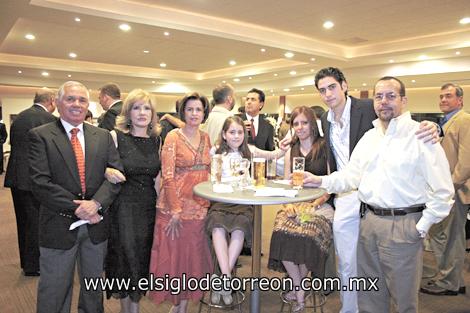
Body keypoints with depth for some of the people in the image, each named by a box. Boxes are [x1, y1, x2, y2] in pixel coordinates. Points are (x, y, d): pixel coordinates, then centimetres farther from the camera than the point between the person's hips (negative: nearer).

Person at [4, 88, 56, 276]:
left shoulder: (19, 117, 11)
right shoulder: (49, 119, -13)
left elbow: (13, 143, 14)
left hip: (15, 176, 8)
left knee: (24, 220, 18)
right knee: (36, 221, 4)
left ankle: (26, 260, 32)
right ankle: (33, 265, 15)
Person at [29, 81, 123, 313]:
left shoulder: (103, 136, 5)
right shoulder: (40, 135, -6)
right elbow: (40, 183, -15)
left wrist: (96, 203, -18)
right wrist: (76, 209, -19)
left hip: (95, 223, 3)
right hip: (59, 225, -3)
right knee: (54, 293, 14)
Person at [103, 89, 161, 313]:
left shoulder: (156, 140, 5)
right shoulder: (115, 136, -7)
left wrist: (160, 203, 9)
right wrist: (108, 172, -24)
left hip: (149, 208, 4)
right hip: (123, 207, -4)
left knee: (142, 259, 13)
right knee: (126, 257, 6)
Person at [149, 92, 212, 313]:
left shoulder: (205, 138, 9)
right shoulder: (173, 137, -8)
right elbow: (167, 176, -13)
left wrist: (208, 201, 7)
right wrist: (175, 210, -16)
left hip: (200, 206, 5)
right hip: (176, 205, -5)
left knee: (193, 255, 12)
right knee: (174, 254, 6)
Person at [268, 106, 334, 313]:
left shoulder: (324, 148, 2)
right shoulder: (291, 152, 17)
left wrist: (316, 203, -15)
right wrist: (288, 204, -3)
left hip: (320, 204, -3)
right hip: (294, 203, 4)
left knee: (306, 236, -32)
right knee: (282, 234, -27)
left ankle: (296, 287, -3)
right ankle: (300, 292, -6)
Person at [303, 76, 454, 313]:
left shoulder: (421, 135, -9)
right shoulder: (368, 137, 11)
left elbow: (442, 191, -10)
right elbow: (351, 176, 8)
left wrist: (421, 227, -10)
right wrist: (321, 181, -6)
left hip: (403, 225, -5)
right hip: (370, 220, 6)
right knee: (369, 293, 18)